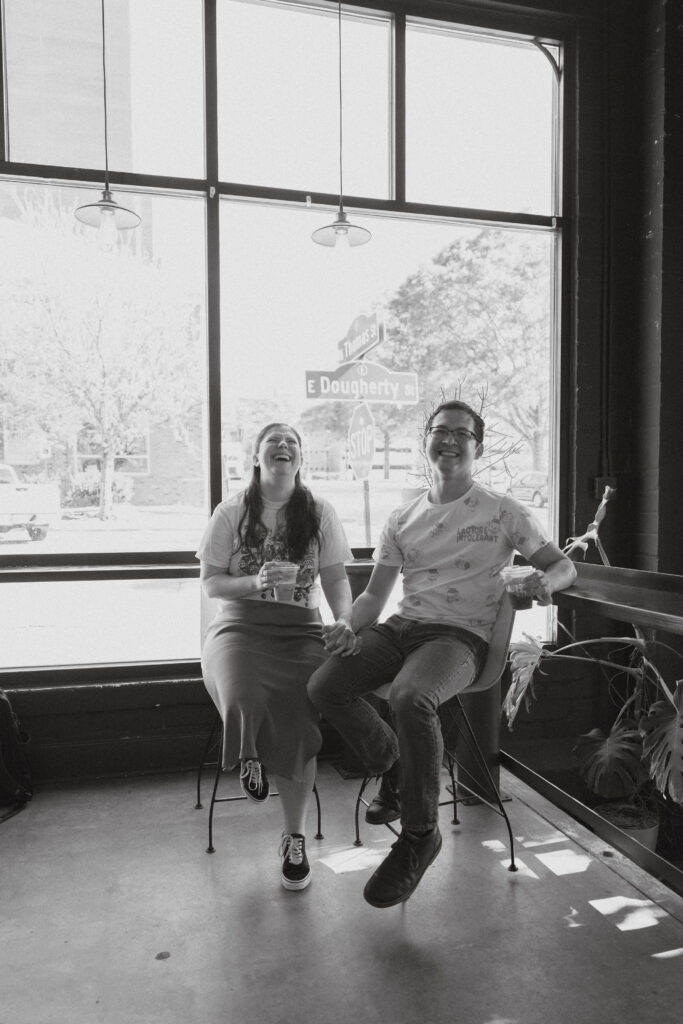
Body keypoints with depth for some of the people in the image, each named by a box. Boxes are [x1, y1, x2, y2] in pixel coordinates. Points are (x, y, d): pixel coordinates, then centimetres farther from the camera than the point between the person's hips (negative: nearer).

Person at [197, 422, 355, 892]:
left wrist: (345, 621, -13)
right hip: (240, 625, 0)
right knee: (242, 700, -32)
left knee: (297, 720, -24)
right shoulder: (232, 512, 5)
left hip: (301, 629, 1)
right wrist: (255, 581, -15)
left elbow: (337, 578, 7)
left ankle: (295, 837, 0)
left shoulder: (320, 513, 7)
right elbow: (211, 583, 5)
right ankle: (250, 759, 7)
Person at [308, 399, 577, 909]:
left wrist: (545, 581, -16)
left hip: (461, 636, -4)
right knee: (324, 686, -19)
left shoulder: (503, 512, 6)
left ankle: (420, 833, -11)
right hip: (401, 626, 5)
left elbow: (564, 564, 8)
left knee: (410, 696, -35)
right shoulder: (403, 519, 15)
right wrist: (350, 628, -5)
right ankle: (395, 767, 9)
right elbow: (375, 592, 15)